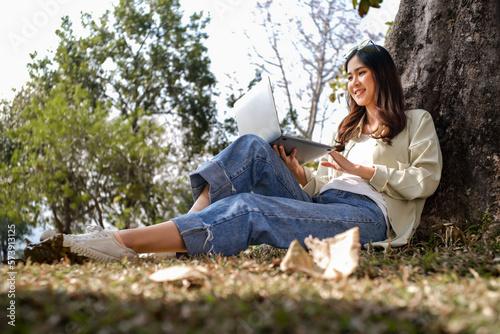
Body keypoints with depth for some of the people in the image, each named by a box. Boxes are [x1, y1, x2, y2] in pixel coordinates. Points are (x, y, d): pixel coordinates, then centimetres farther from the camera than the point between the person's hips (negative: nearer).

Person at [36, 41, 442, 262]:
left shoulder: (416, 122, 20)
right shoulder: (350, 130, 35)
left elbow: (425, 180, 3)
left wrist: (360, 170, -2)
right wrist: (299, 174, 2)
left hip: (367, 215, -6)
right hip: (321, 205, 6)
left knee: (248, 208, -32)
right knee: (253, 148, -18)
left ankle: (122, 242, -39)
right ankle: (191, 231, -32)